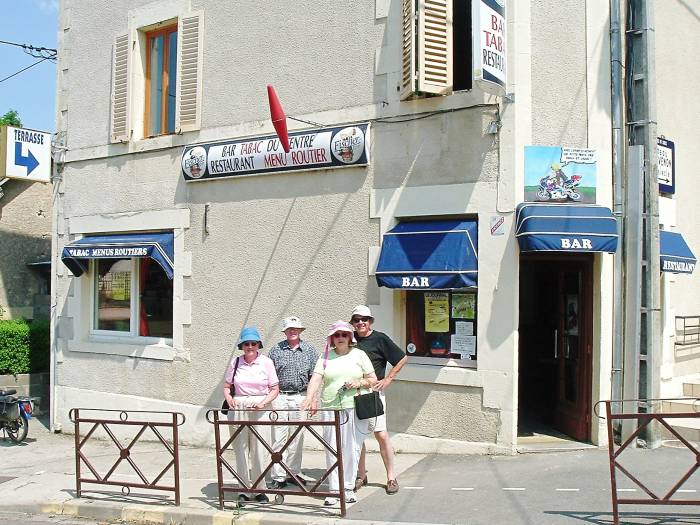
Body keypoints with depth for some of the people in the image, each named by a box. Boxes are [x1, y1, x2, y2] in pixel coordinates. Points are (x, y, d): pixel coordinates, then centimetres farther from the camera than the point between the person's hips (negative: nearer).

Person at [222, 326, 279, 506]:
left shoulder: (266, 362, 1)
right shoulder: (235, 362, 7)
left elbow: (275, 389, 3)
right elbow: (226, 386, 13)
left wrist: (263, 403, -13)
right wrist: (229, 398, -7)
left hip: (259, 410, -2)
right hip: (238, 409, 2)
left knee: (258, 450, 0)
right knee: (240, 449, 5)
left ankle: (259, 490, 13)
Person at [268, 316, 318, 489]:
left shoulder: (309, 350, 6)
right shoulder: (276, 350, 3)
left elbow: (314, 376, 7)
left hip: (300, 397, 1)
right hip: (279, 397, -1)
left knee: (297, 437, 8)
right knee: (278, 437, -2)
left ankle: (295, 473, 19)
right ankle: (278, 477, 2)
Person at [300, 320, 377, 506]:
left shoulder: (359, 355, 9)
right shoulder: (325, 357, 10)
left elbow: (373, 380, 11)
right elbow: (315, 379, -3)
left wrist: (360, 382, -9)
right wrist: (309, 399, -19)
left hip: (355, 408, 0)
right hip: (330, 408, 1)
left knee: (351, 449, 1)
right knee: (332, 449, 0)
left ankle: (348, 487, 13)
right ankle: (334, 489, 7)